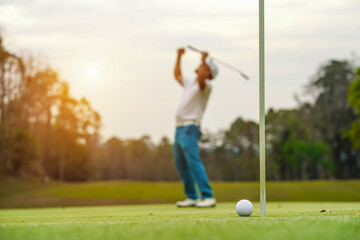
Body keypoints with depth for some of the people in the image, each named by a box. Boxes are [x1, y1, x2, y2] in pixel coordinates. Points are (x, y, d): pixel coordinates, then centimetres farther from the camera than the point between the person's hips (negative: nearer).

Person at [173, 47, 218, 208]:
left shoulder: (205, 86, -4)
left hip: (190, 129, -9)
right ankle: (192, 197, 14)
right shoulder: (190, 84, 22)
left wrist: (204, 60, -32)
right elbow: (177, 75, 37)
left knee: (193, 162, -19)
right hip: (179, 128, 9)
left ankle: (208, 197, -22)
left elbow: (201, 80, -28)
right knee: (181, 165, 9)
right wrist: (179, 57, 37)